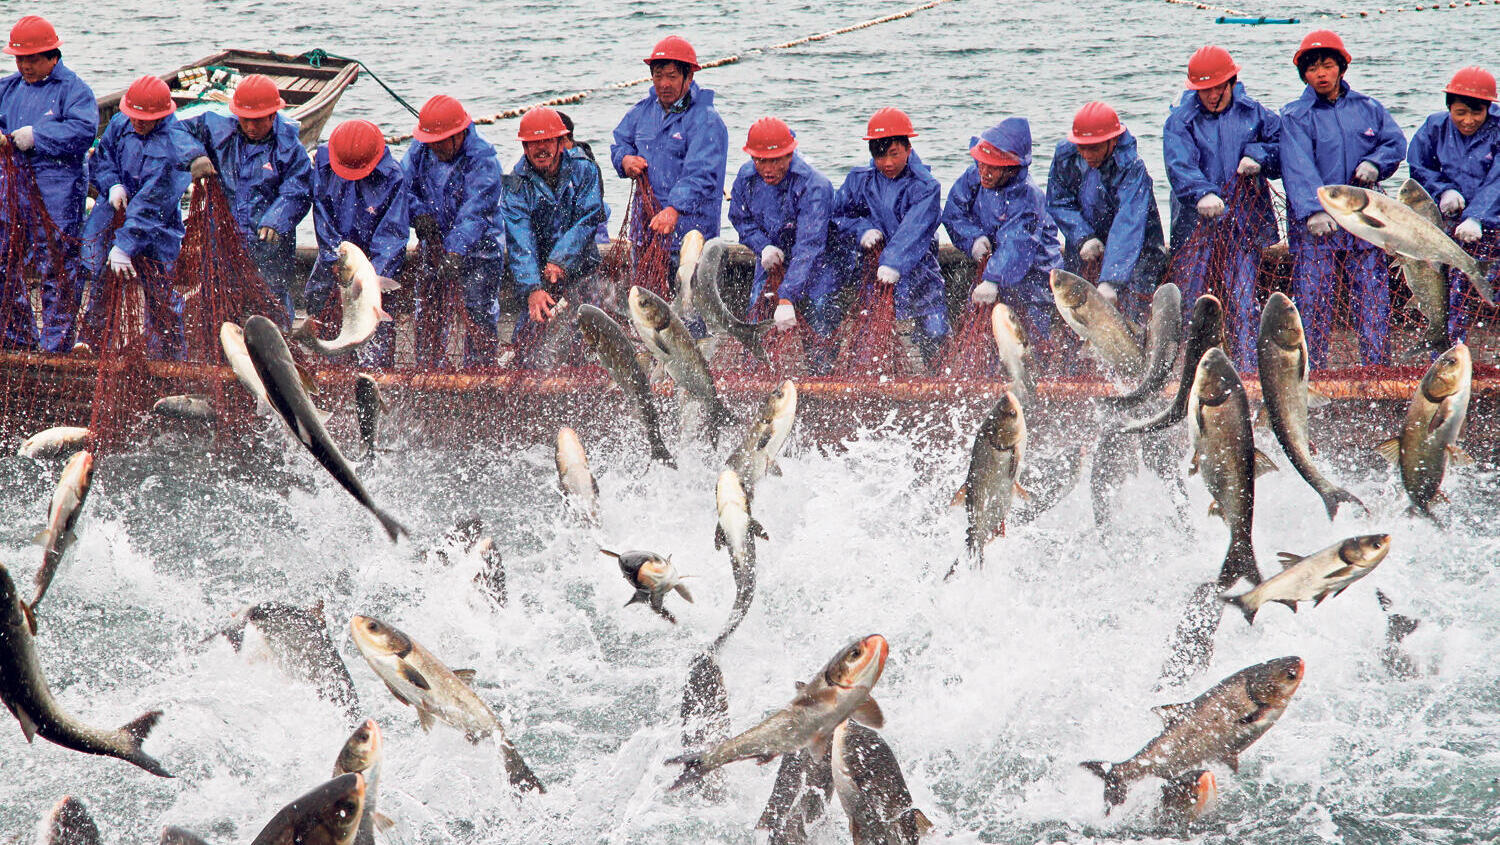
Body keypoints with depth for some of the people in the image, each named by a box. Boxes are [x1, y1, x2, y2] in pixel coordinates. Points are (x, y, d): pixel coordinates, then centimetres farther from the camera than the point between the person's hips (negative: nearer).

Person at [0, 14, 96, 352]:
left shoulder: (72, 89, -3)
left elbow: (84, 131, -16)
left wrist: (36, 136, -19)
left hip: (57, 193, -6)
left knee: (57, 267, -4)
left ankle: (56, 342, 2)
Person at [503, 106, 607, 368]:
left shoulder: (584, 170, -4)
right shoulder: (517, 184, -7)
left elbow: (587, 220, -13)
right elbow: (520, 241, -18)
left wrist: (560, 260, -27)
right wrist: (532, 289, -32)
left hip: (578, 266, 0)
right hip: (538, 272, 0)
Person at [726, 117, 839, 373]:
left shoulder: (814, 187, -28)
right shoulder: (747, 178, -10)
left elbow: (808, 248, -34)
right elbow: (741, 219, 8)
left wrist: (787, 298, -40)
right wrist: (763, 247, -14)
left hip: (814, 270, -5)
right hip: (772, 265, 5)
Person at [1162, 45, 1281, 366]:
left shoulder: (1253, 114, 9)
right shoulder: (1181, 121, 2)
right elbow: (1179, 164, -15)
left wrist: (1258, 156, -9)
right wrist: (1202, 193, -35)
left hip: (1242, 224, 0)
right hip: (1195, 226, 0)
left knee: (1243, 304, -4)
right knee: (1187, 304, -1)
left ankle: (1248, 368, -1)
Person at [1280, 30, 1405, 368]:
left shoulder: (1368, 109, 12)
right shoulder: (1295, 116, 0)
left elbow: (1396, 143, 13)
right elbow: (1298, 167, -14)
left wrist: (1375, 163, -9)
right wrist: (1313, 210, -28)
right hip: (1315, 223, -3)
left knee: (1374, 295, 2)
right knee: (1313, 300, -4)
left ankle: (1378, 367, 7)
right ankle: (1312, 372, 1)